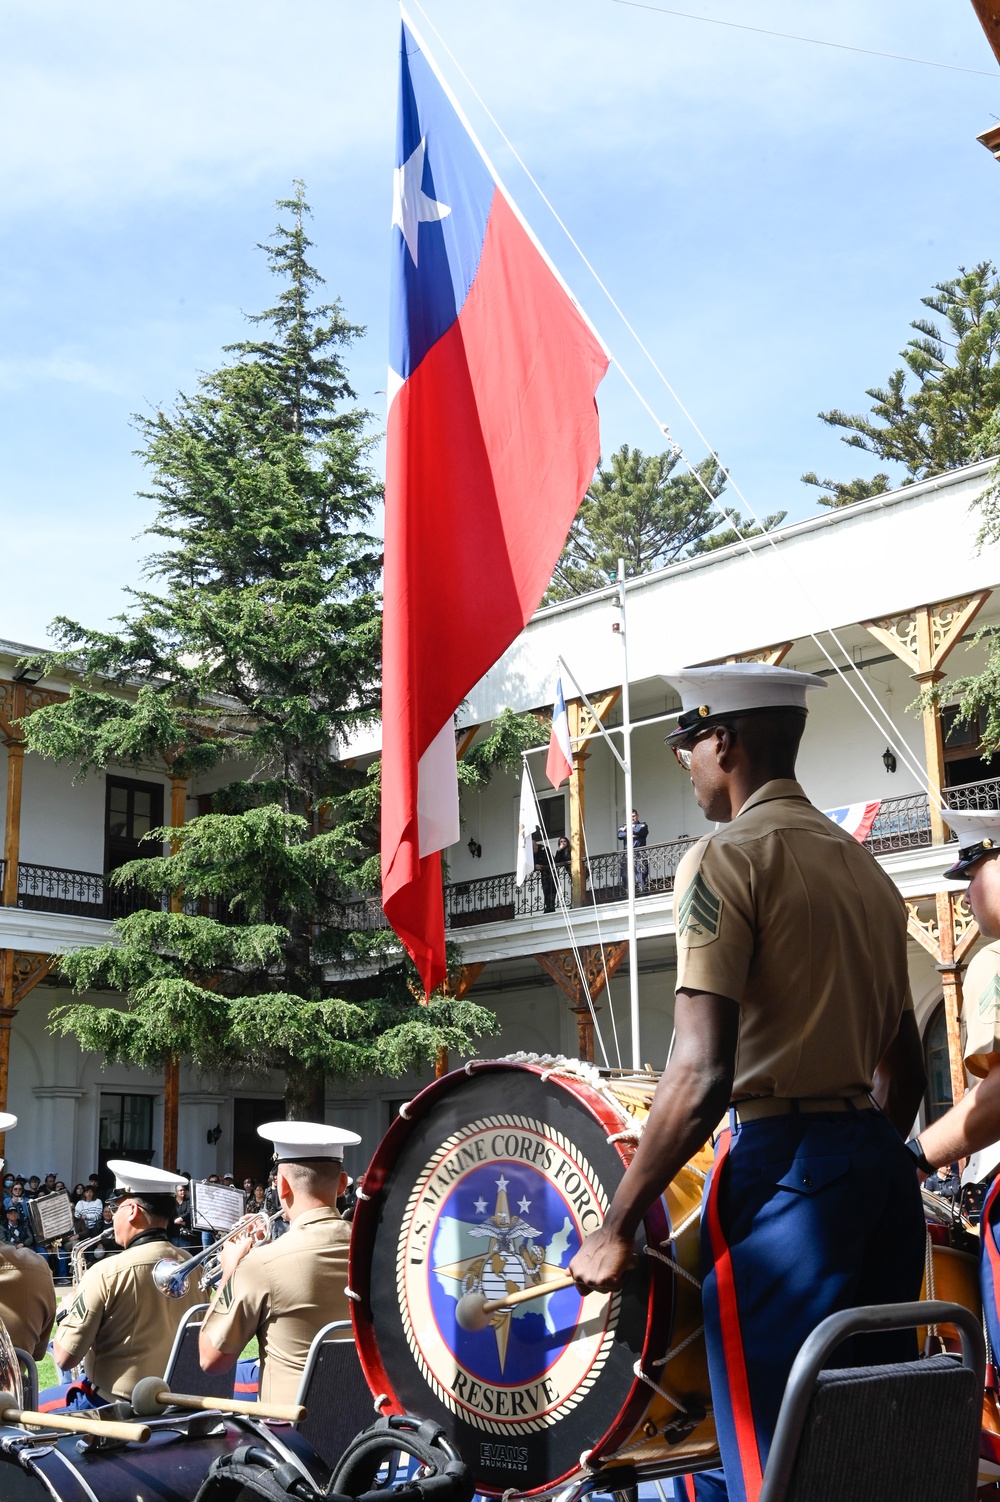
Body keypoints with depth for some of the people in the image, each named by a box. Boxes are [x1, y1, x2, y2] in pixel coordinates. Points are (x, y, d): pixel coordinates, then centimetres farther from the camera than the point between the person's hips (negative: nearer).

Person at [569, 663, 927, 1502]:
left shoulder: (727, 858, -9)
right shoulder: (867, 869, 15)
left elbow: (702, 1076, -18)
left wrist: (617, 1228, -12)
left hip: (781, 1158, -8)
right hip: (883, 1169, 8)